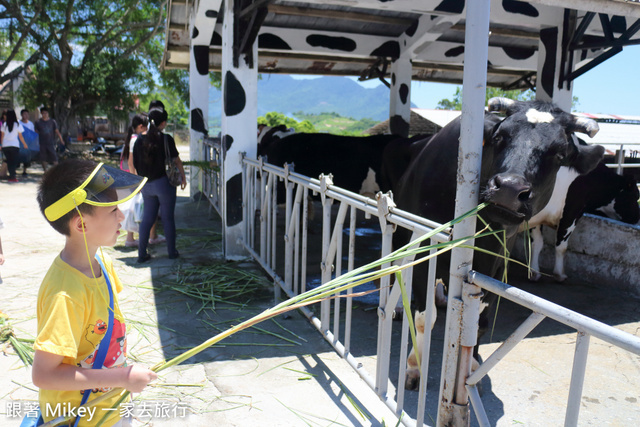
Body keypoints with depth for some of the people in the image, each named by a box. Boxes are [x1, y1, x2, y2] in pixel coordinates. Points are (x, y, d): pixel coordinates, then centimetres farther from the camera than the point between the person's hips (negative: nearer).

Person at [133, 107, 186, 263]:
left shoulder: (140, 140, 1)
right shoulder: (166, 139, -12)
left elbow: (135, 164, 6)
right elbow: (177, 160, -5)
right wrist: (183, 177, 8)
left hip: (146, 185, 4)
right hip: (164, 183, -4)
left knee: (147, 218, 13)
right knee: (168, 217, 7)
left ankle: (141, 253, 14)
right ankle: (172, 251, 18)